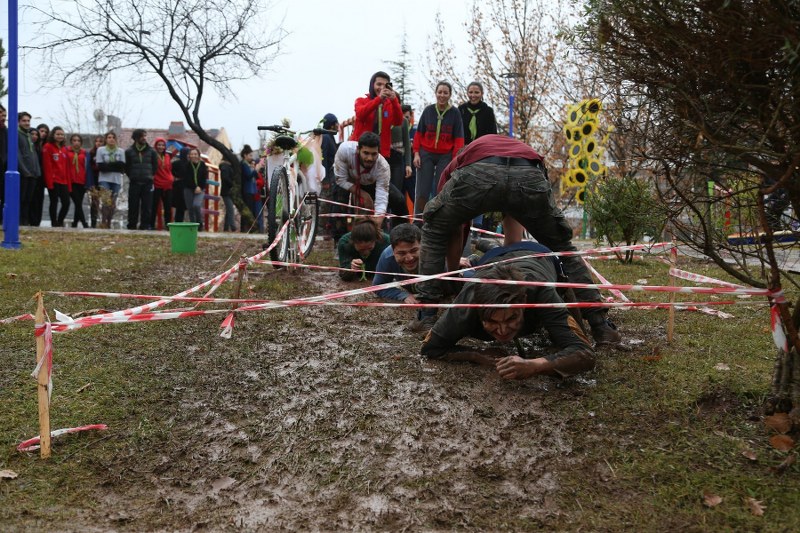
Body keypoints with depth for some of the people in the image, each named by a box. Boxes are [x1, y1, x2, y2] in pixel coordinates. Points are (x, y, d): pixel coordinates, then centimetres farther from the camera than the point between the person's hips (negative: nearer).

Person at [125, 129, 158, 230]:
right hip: (134, 183, 0)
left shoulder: (151, 151, 5)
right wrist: (132, 176, 7)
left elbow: (155, 166, 11)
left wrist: (150, 176, 9)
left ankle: (145, 224, 4)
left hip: (147, 183, 0)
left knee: (147, 206, -1)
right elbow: (126, 167, 9)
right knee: (133, 206, 1)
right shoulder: (129, 151, 3)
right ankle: (131, 225, 8)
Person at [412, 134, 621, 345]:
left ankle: (427, 316, 22)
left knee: (433, 232, 29)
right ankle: (600, 324, 23)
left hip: (477, 174, -2)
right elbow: (514, 239, 51)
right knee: (563, 247, 29)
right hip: (529, 176, 2)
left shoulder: (459, 161, 44)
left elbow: (454, 234, 45)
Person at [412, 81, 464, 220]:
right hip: (426, 154, 1)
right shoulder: (428, 110, 3)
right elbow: (419, 134, 8)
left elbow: (459, 139, -1)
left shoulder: (455, 113, 0)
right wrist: (416, 153, 0)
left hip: (445, 156, -1)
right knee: (422, 192, -1)